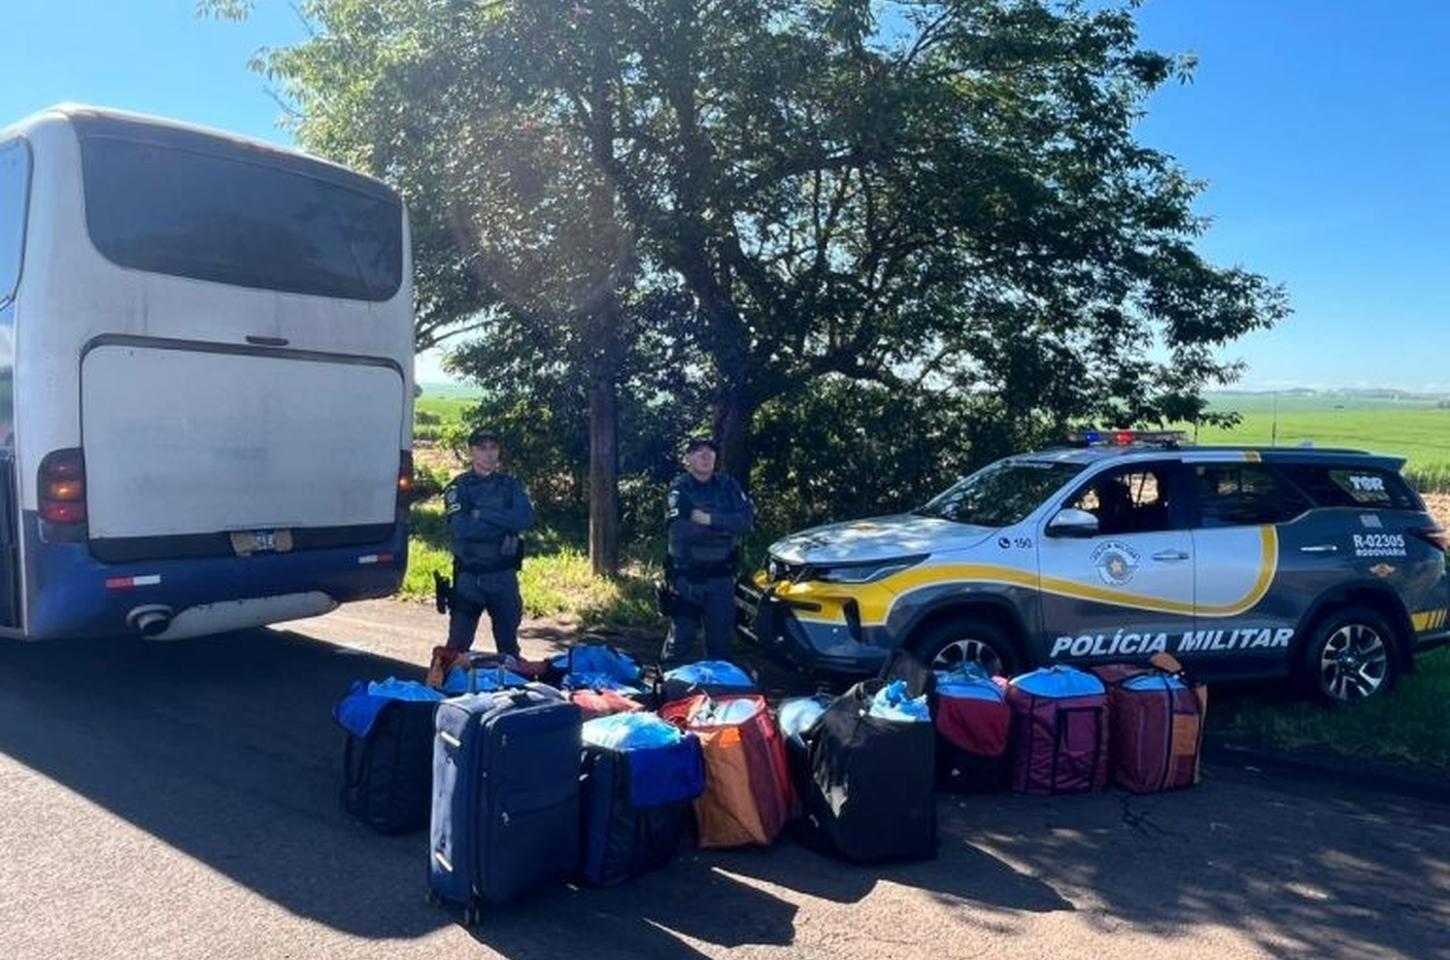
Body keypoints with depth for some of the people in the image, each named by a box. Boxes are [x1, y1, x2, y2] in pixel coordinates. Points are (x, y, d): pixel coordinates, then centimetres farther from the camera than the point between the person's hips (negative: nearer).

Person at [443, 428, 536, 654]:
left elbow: (526, 519, -12)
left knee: (508, 643, 13)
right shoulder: (459, 487, -2)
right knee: (458, 644, 0)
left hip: (504, 577, 3)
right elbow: (460, 529, -18)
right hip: (469, 578, -2)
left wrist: (482, 514, -15)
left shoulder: (511, 486, 7)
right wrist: (505, 525, -14)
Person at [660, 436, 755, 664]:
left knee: (721, 641, 10)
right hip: (686, 577, -3)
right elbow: (681, 531, -19)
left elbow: (747, 520, -8)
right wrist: (725, 526, -12)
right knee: (680, 640, 2)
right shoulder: (679, 489, -4)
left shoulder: (728, 487, 7)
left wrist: (708, 519, -17)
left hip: (721, 578, 3)